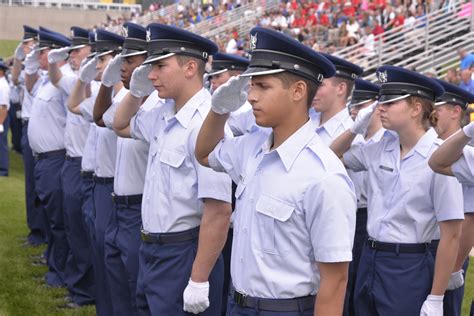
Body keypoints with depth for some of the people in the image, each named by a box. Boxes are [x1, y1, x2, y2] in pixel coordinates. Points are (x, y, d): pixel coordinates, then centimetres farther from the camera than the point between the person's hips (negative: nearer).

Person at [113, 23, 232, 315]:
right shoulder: (163, 115, 5)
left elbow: (219, 211, -25)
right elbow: (122, 127, 27)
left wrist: (199, 281, -23)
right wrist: (137, 92, 7)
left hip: (183, 255, -9)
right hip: (151, 251, 9)